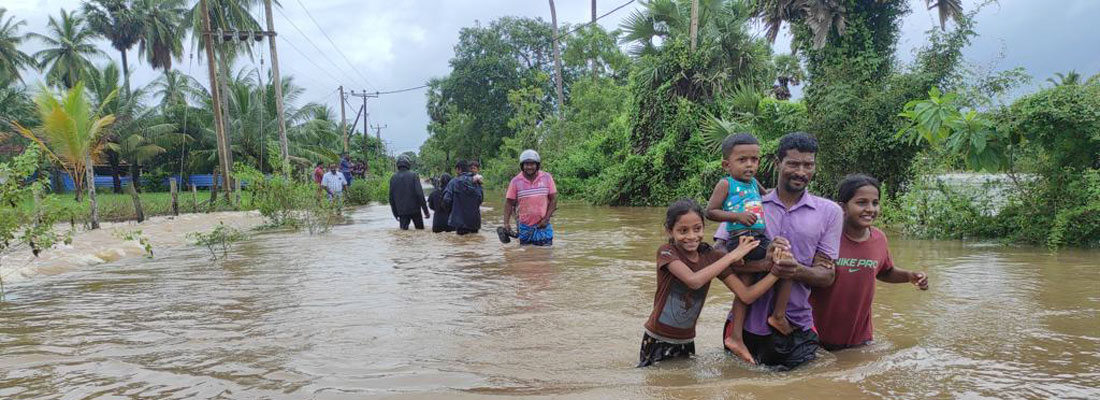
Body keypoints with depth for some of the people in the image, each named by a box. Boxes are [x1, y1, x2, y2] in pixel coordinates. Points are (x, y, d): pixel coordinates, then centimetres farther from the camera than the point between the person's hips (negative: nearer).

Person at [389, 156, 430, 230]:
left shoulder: (393, 178, 3)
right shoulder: (413, 175, -8)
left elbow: (391, 198, 7)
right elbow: (420, 194, -13)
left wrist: (395, 213, 16)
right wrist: (426, 211, -9)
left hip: (402, 211, 2)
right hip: (414, 209, -2)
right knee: (420, 229, 12)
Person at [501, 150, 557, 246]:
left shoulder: (547, 178, -3)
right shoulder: (515, 181, -4)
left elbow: (553, 199, 1)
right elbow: (509, 203, 0)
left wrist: (546, 219, -7)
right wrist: (506, 223, -10)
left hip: (543, 226, 0)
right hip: (525, 227, 0)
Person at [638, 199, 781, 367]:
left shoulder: (712, 258, -3)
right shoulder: (666, 252, -15)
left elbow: (746, 296, -8)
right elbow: (694, 281, -33)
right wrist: (731, 256, -26)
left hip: (686, 342, 4)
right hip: (657, 341, -4)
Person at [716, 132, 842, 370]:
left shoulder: (829, 212, 3)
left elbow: (827, 276, 0)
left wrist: (798, 270, -22)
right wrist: (765, 264, -24)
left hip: (797, 328, 1)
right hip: (746, 323, 0)